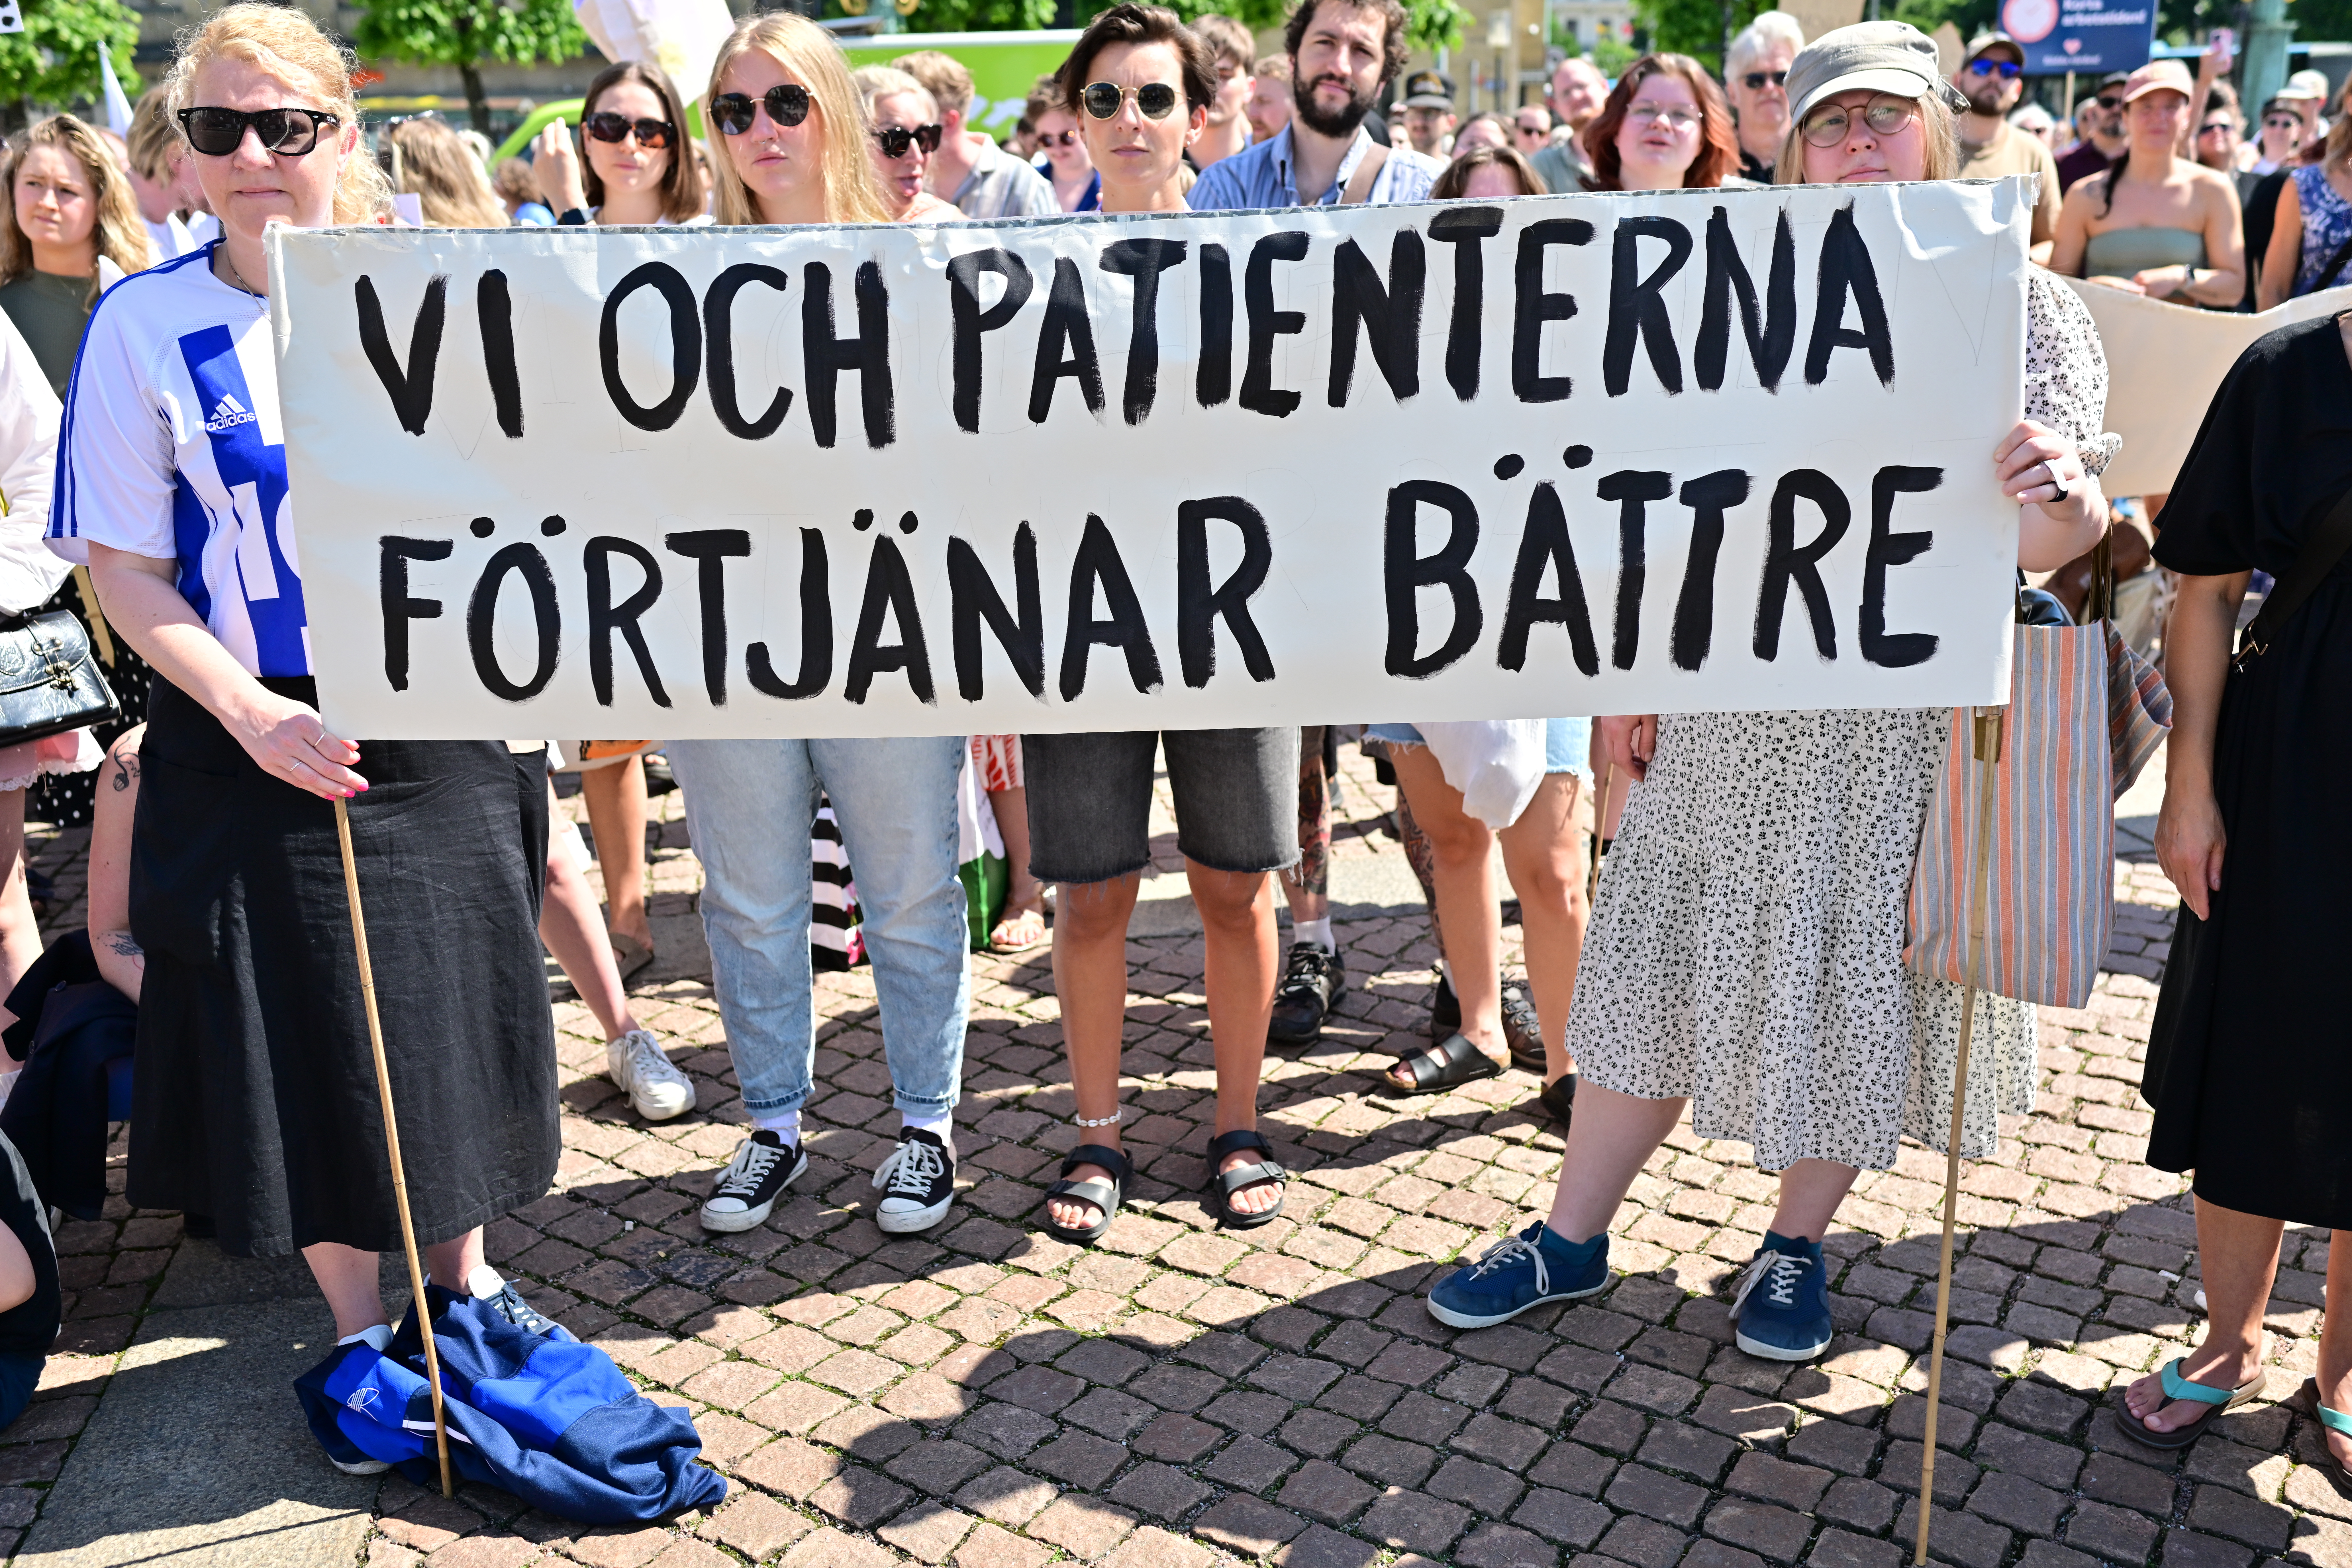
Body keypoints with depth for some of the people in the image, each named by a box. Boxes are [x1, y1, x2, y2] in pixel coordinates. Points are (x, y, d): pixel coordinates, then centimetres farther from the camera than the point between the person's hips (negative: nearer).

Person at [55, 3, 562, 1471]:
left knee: (458, 1003, 11)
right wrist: (252, 715, -18)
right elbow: (126, 572, -5)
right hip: (264, 742, -1)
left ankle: (466, 1269, 33)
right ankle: (358, 1325, 26)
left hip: (448, 729, 2)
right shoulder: (147, 325, -4)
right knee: (309, 1035, 7)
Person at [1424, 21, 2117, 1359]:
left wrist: (2061, 492, -31)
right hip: (1730, 704, 2)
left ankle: (1798, 1244, 33)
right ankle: (1574, 1237, 24)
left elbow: (2057, 542, -8)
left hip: (1907, 721, -2)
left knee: (1857, 977, 9)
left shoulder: (2026, 308, -2)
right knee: (1668, 957, 9)